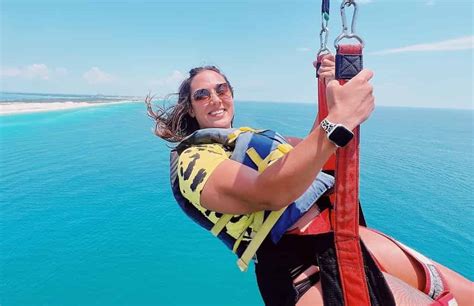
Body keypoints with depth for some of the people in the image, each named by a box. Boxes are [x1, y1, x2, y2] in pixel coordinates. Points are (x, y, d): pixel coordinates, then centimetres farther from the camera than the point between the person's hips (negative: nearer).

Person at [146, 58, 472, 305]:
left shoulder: (251, 135, 19)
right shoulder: (192, 160, -7)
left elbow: (312, 151, 22)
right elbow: (269, 194, -24)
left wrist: (332, 94, 7)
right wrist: (339, 118, -28)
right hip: (302, 269, -8)